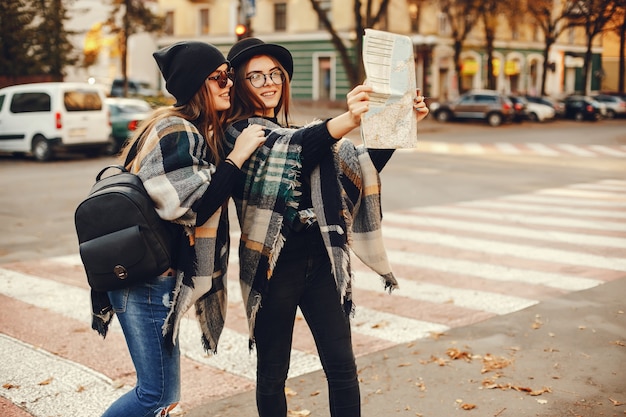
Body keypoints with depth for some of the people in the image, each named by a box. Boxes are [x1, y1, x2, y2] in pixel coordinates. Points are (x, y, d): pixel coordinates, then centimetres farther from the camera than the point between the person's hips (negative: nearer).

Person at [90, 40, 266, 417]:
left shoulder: (192, 132, 15)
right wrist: (237, 157, -18)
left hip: (153, 277, 10)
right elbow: (192, 207, -23)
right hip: (149, 282, -10)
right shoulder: (178, 133, -16)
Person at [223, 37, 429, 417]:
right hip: (273, 268, -5)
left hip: (321, 263, 5)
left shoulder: (302, 132, 14)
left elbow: (364, 164, 7)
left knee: (342, 368, 6)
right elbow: (289, 148, -26)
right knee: (273, 374, 9)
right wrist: (344, 122, -43)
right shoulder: (235, 134, -5)